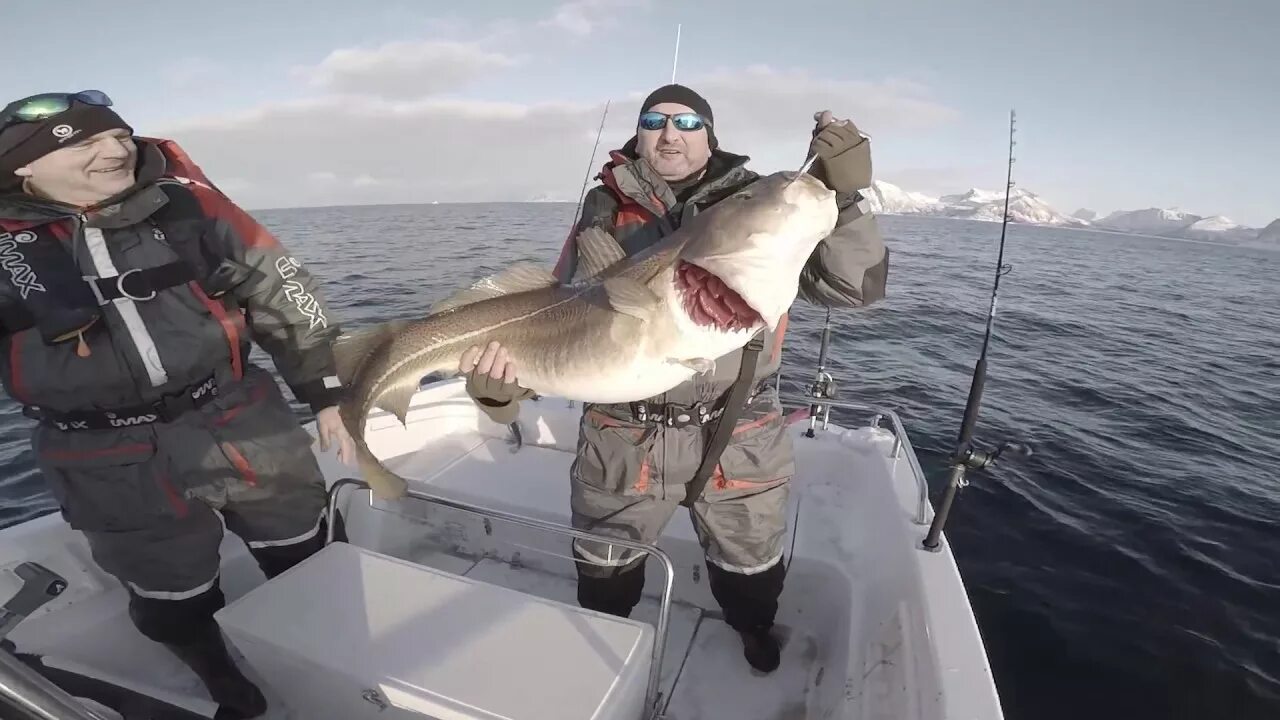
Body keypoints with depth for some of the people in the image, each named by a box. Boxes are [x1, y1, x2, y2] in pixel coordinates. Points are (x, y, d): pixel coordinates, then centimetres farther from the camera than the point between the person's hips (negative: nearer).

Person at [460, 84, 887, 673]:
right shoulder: (605, 212, 0)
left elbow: (856, 287, -8)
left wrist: (841, 199, -24)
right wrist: (507, 375, -20)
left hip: (738, 442, 0)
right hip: (622, 441, 1)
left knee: (751, 573, 23)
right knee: (604, 579, 24)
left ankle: (754, 633, 60)